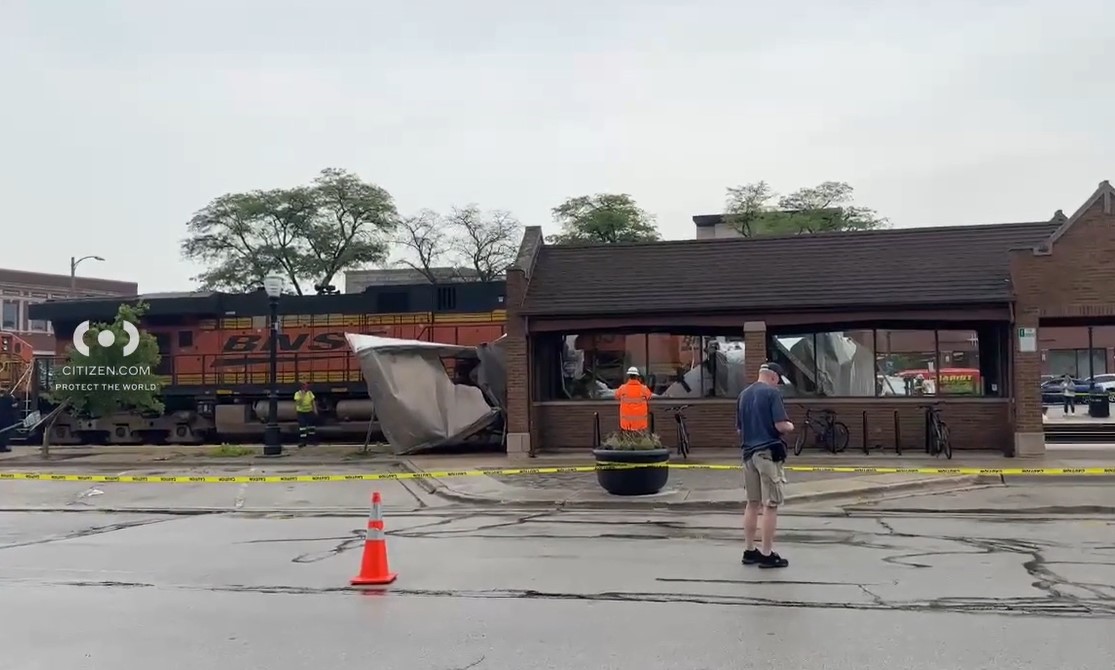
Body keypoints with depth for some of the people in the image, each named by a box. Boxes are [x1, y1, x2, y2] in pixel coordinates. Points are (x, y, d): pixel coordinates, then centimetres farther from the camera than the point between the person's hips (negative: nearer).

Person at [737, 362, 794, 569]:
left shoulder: (744, 395, 12)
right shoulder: (772, 393, -9)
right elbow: (781, 425, -16)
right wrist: (790, 427, 4)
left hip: (749, 453, 7)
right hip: (768, 452, -7)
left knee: (752, 504, 14)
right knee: (770, 505, -2)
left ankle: (749, 551, 18)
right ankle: (767, 555, 0)